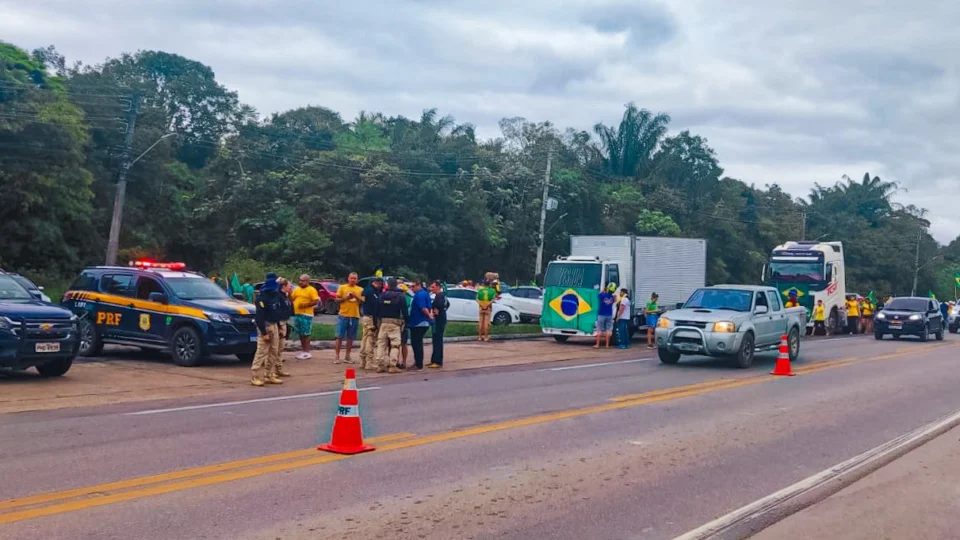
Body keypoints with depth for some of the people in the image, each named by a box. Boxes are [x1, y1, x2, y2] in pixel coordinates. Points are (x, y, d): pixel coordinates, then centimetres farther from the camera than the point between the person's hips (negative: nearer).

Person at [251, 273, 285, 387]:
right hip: (265, 326, -8)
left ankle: (269, 375, 20)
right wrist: (264, 332, -20)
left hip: (274, 325, 8)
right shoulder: (262, 297, -16)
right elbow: (260, 316, -18)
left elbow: (280, 311, 15)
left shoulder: (276, 295, 7)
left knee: (273, 352, 11)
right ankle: (255, 377, -6)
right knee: (262, 352, -9)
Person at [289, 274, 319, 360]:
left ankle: (307, 352, -2)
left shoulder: (311, 290, -5)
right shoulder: (297, 289, 16)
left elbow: (316, 301, -12)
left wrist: (305, 305, -19)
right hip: (297, 314, 7)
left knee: (306, 334, -6)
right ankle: (303, 350, 20)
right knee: (300, 334, 12)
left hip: (306, 315, -7)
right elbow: (291, 299, 19)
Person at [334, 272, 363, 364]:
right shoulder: (342, 287, 4)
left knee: (350, 337, 6)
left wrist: (356, 296, -11)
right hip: (343, 315, -2)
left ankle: (347, 356, 13)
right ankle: (336, 356, 2)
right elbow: (337, 300, 3)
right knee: (340, 336, -2)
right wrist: (345, 298, -13)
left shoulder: (360, 290, 9)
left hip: (355, 316, 2)